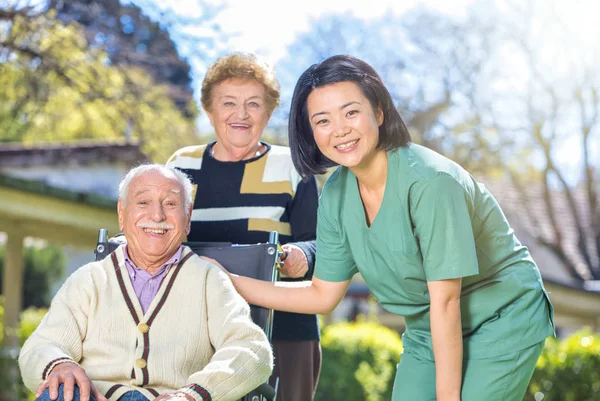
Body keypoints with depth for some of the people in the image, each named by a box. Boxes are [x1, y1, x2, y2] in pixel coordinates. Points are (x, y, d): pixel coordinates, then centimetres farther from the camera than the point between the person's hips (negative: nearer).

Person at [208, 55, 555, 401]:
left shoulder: (429, 180, -27)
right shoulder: (336, 195, -7)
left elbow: (445, 300, -24)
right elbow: (323, 295, 2)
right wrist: (225, 280, -2)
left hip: (501, 323, -6)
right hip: (428, 332, 6)